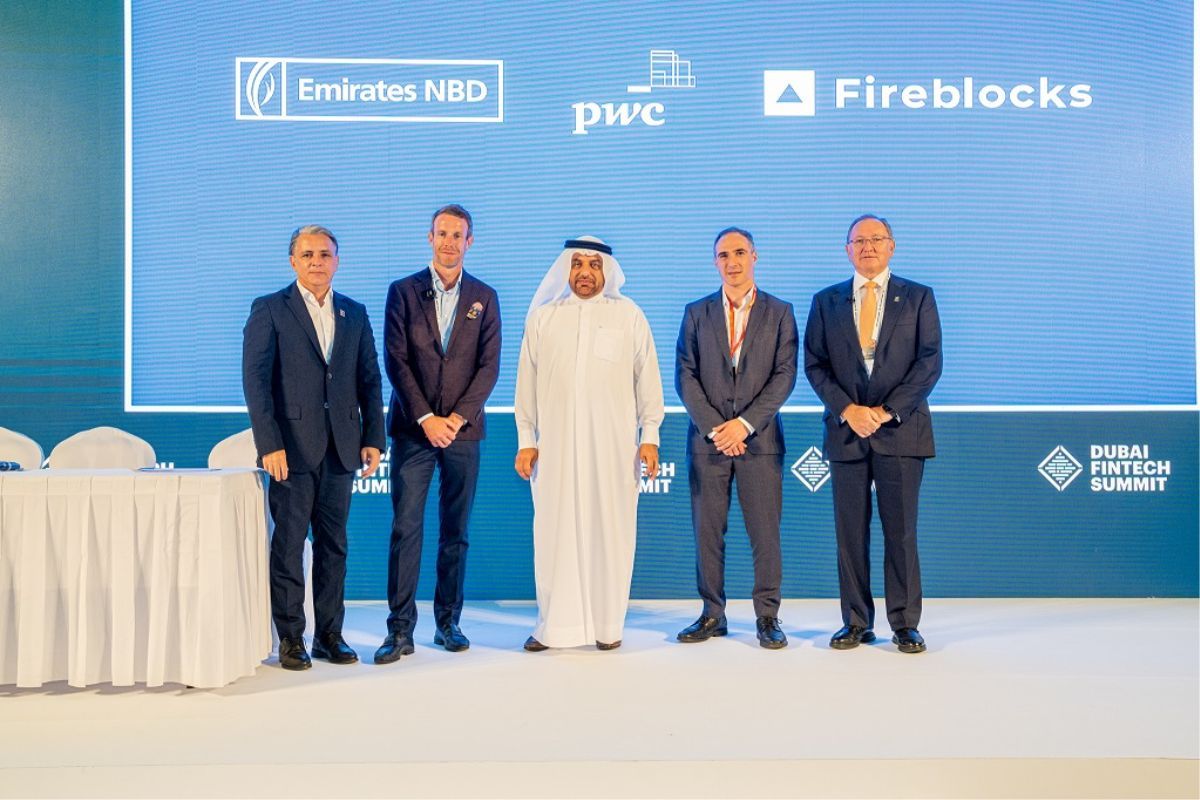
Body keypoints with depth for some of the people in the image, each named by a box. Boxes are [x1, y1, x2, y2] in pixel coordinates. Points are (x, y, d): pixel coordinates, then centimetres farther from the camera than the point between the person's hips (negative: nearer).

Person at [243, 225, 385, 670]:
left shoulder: (354, 314, 13)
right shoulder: (269, 311, 1)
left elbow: (369, 380, 12)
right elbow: (255, 380, -6)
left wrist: (373, 440, 4)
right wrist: (269, 444, -14)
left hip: (341, 447, 4)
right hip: (292, 447, -3)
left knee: (333, 544, 9)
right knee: (289, 544, 2)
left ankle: (330, 635, 18)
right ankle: (290, 640, 12)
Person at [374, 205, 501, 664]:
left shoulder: (484, 297, 9)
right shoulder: (403, 292, 5)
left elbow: (489, 365, 2)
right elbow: (396, 362, -1)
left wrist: (457, 417, -9)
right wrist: (426, 418, -10)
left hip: (463, 429, 1)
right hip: (413, 427, -1)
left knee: (456, 532, 7)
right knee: (405, 529, -4)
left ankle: (448, 622, 17)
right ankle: (400, 630, 2)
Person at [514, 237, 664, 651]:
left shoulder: (629, 315, 7)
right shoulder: (542, 317, 10)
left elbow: (648, 378, 6)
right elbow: (527, 382, 10)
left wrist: (650, 435, 2)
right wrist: (526, 439, 6)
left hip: (613, 446, -1)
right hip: (555, 445, 1)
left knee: (610, 532, 2)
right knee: (554, 533, 1)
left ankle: (607, 625, 13)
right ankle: (554, 625, 12)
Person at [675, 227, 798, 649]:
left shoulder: (780, 312, 6)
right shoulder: (696, 313, 9)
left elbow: (785, 376, -2)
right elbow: (685, 377, 3)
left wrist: (745, 423, -12)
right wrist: (715, 428, -8)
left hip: (760, 437, -1)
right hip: (707, 437, 1)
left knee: (765, 531, 0)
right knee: (707, 531, 4)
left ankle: (767, 617, 10)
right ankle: (712, 614, 14)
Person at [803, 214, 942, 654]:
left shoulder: (918, 298, 7)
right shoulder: (826, 301, 11)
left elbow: (929, 362, -1)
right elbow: (814, 365, 5)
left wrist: (887, 410, -11)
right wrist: (847, 410, -9)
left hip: (900, 430, -1)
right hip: (846, 430, 2)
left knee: (901, 531, 1)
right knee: (850, 532, 4)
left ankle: (905, 624, 11)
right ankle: (856, 622, 13)